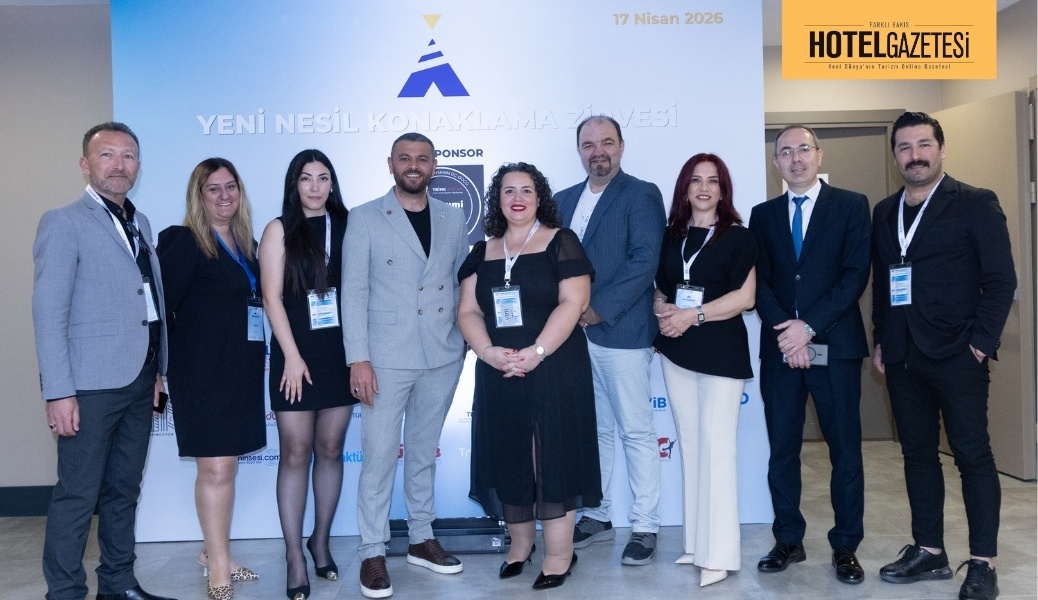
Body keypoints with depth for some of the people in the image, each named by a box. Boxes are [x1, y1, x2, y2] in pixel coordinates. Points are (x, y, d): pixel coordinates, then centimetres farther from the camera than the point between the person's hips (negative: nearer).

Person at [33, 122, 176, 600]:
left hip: (138, 381, 7)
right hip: (91, 383, -7)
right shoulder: (63, 222, -6)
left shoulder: (140, 223, 15)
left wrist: (158, 368, 13)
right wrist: (58, 391, -16)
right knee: (78, 495, 1)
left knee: (124, 490, 15)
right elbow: (48, 313, -11)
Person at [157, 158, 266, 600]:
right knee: (215, 468, -5)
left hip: (241, 368, 7)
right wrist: (162, 364, -8)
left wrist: (259, 354, 7)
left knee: (227, 465, 13)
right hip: (203, 369, -6)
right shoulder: (185, 242, -7)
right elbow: (162, 304, -10)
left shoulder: (246, 245, 13)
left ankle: (215, 553, 28)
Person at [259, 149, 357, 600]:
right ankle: (295, 555, 9)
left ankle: (321, 540, 25)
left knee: (330, 449, 9)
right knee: (295, 454, 0)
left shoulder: (347, 226, 8)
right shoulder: (280, 230, 1)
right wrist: (293, 356, -11)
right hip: (297, 354, -2)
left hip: (341, 352, 3)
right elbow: (271, 297, -4)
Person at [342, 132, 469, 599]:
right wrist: (358, 359, -11)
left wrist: (469, 333, 3)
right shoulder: (365, 219, -1)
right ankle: (372, 553, 13)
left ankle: (421, 540, 28)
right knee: (380, 456, 0)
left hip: (443, 355, 4)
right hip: (387, 356, -3)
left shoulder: (452, 219, 9)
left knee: (423, 452, 15)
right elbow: (353, 292, -6)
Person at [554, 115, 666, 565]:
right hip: (572, 334, 6)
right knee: (592, 430, 15)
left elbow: (645, 261, -14)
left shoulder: (641, 195, -4)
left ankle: (645, 527, 14)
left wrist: (599, 310, -17)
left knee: (637, 432, 3)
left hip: (621, 333, -6)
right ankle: (597, 516, 28)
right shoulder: (564, 199, 15)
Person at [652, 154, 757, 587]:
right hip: (676, 351, 5)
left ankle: (718, 553, 1)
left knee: (716, 447, -6)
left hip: (720, 352, -5)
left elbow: (745, 296, -10)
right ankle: (695, 541, 18)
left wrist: (693, 316, -16)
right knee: (689, 446, 9)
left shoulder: (738, 237, -2)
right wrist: (662, 311, -5)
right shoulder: (671, 236, 11)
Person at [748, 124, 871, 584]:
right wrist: (784, 330, -11)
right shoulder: (763, 214, 12)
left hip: (835, 346, -2)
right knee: (782, 450, 7)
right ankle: (788, 541, 19)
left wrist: (809, 326, -13)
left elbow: (856, 274, -6)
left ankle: (845, 547, 16)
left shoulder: (851, 206, 4)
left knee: (845, 451, 4)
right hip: (780, 348, 3)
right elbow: (759, 282, 4)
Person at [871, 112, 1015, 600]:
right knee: (917, 452, 11)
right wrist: (880, 340, 10)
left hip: (956, 355, -5)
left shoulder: (975, 204, -2)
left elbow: (1001, 279, -6)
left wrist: (981, 343, -11)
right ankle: (929, 551, 22)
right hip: (902, 356, 5)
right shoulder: (884, 212, 13)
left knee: (972, 454, 0)